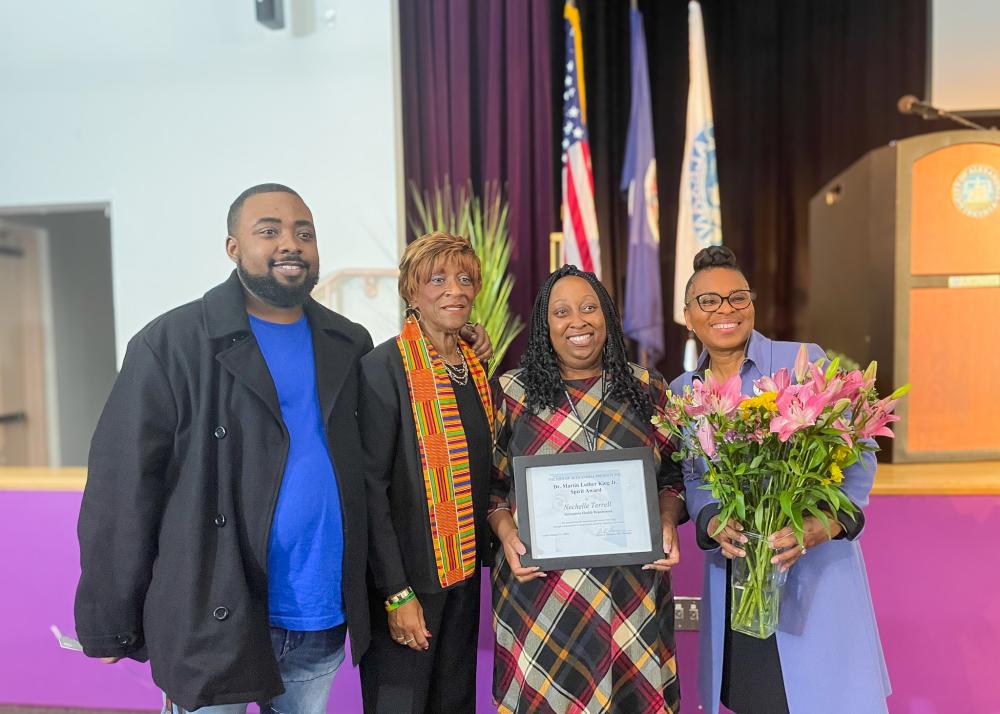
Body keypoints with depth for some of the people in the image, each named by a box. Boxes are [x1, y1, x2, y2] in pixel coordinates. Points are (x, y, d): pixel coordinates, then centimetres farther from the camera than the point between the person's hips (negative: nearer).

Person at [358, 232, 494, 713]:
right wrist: (397, 593, -17)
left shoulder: (474, 367, 7)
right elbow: (372, 485, -16)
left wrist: (485, 546, 10)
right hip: (409, 578, -7)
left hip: (464, 573, 7)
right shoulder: (384, 367, -15)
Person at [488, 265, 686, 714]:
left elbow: (674, 475, 11)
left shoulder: (648, 390, 5)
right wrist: (506, 531, -11)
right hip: (539, 588, -1)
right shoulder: (513, 392, 1)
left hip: (634, 588, 2)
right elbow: (491, 482, 5)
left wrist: (667, 522, -7)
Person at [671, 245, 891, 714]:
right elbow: (692, 481, 5)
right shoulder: (681, 393, 7)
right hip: (733, 576, 3)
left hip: (814, 573, -3)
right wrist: (713, 524, -16)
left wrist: (822, 524, -23)